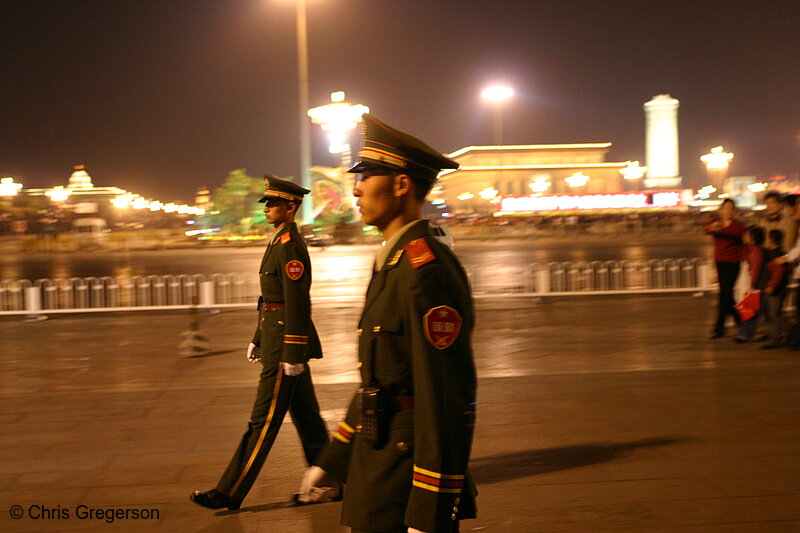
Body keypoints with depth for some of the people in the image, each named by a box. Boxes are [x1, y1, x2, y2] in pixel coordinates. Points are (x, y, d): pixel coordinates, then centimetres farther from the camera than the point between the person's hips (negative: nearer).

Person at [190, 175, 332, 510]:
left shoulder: (290, 247, -17)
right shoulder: (280, 242, 16)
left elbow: (297, 303, -22)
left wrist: (292, 355, -22)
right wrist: (258, 339, 22)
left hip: (286, 343, -11)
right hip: (276, 340, 11)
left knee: (263, 422, -4)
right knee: (306, 417, 16)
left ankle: (229, 493, 2)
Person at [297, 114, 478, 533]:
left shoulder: (428, 271, -19)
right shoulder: (392, 263, 13)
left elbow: (446, 399, -23)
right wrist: (331, 460, 21)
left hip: (408, 479, -9)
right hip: (377, 464, 10)